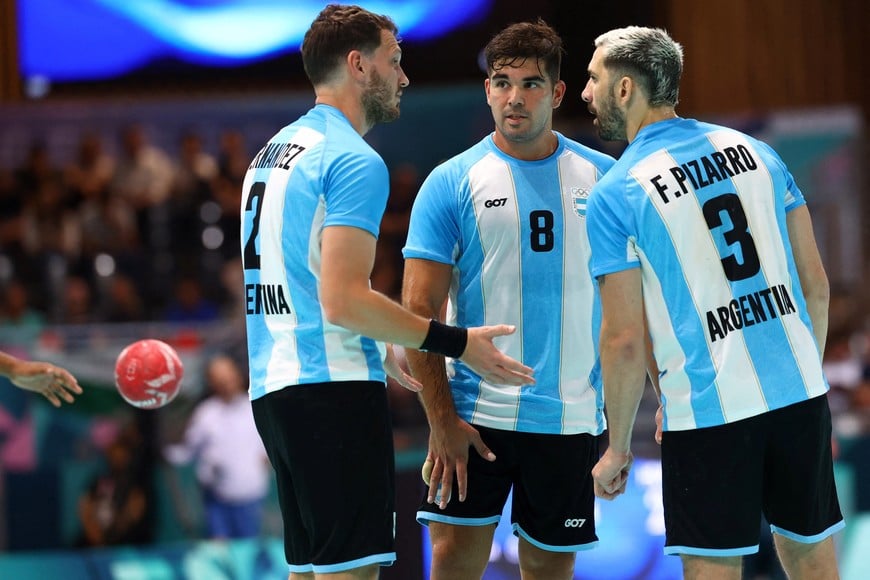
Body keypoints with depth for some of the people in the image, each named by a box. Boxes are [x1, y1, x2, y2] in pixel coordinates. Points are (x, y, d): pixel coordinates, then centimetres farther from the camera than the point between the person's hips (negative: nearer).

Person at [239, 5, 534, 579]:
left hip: (275, 387, 10)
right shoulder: (354, 162, -11)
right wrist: (457, 342, -14)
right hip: (335, 388, -10)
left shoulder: (273, 153, 19)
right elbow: (342, 299, -20)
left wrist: (378, 350, 32)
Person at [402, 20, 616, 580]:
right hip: (475, 414, -2)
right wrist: (441, 420, -10)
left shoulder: (603, 177, 4)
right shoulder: (452, 183, -2)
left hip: (570, 417, 2)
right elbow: (420, 311, -4)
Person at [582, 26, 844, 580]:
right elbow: (816, 286, 10)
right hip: (801, 391, 5)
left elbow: (626, 340, -7)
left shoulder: (615, 195, -6)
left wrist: (618, 447, 3)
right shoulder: (754, 151, 8)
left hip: (709, 411, -5)